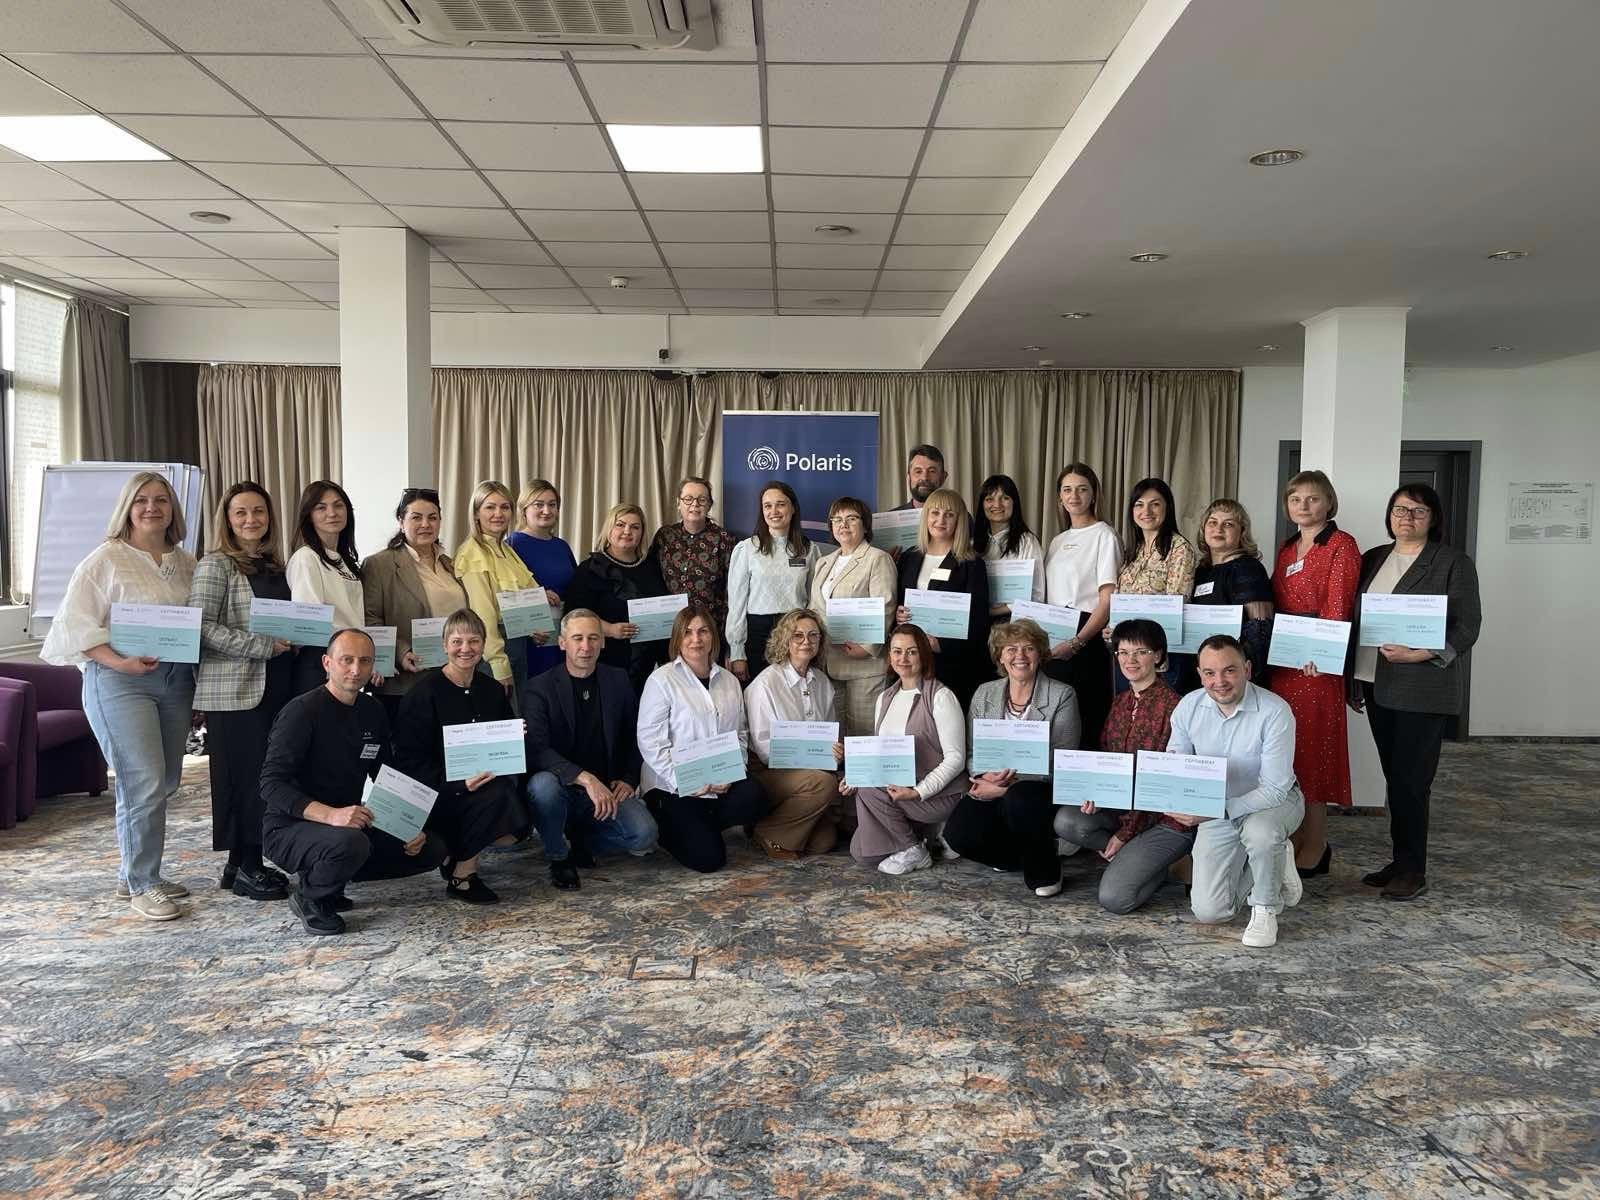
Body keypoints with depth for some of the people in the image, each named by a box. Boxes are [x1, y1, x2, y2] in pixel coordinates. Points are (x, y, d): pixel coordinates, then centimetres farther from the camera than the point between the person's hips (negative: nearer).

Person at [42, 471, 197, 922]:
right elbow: (74, 623, -8)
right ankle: (142, 885, 4)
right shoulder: (106, 559, -3)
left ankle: (134, 874, 26)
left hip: (176, 678, 6)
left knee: (164, 783, 10)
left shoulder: (185, 562, 13)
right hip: (121, 681, -6)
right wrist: (118, 661, -19)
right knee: (145, 783, -10)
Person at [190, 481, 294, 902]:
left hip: (276, 686, 7)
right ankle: (245, 868, 8)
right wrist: (264, 646, -19)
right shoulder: (216, 565, -4)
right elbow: (202, 627, -14)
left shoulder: (275, 566, 16)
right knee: (246, 774, -3)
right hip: (236, 689, -7)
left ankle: (244, 863, 18)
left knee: (268, 773, 7)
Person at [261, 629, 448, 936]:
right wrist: (330, 814, -37)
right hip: (289, 827, -7)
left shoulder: (372, 711, 6)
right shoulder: (302, 711, -15)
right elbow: (272, 785, -23)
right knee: (349, 842, -38)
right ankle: (310, 899, -6)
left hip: (350, 824, 7)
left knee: (432, 849, -4)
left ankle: (329, 879, 7)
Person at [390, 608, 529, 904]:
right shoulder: (425, 693, -8)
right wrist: (460, 783, -24)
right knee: (498, 794, -31)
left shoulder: (493, 691, 10)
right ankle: (462, 876, -12)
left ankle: (456, 855, 5)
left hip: (485, 782, 6)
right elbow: (410, 762, -12)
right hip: (436, 796, -6)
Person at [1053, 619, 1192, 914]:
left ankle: (1157, 866, 11)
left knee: (1113, 898, -18)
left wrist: (1124, 832, -12)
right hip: (1121, 803, 7)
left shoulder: (1171, 705, -16)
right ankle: (1132, 858, 3)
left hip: (1166, 816, -7)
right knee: (1066, 821, -20)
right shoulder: (1120, 703, 8)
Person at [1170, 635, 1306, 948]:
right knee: (1208, 912, -6)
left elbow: (1275, 789, -27)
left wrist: (1219, 810, -38)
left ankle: (1266, 909, -10)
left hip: (1273, 803, -3)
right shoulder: (1188, 707, -11)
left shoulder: (1275, 712, -24)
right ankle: (1274, 861, 23)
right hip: (1215, 813, 4)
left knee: (1259, 828, -41)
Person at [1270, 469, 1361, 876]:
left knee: (1311, 746, -3)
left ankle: (1315, 846, 7)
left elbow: (1338, 607, -15)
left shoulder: (1342, 545, -5)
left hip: (1317, 661, -7)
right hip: (1281, 658, 7)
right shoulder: (1287, 549, 18)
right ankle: (1295, 836, 19)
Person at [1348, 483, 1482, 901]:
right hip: (1377, 685, 6)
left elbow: (1467, 627, -6)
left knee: (1410, 780, -5)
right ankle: (1401, 861, 20)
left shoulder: (1453, 563, -2)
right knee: (1394, 776, 11)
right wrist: (1353, 679, 13)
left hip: (1423, 688, -5)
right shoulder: (1374, 559, 15)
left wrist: (1420, 654, -21)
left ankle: (1413, 870, 6)